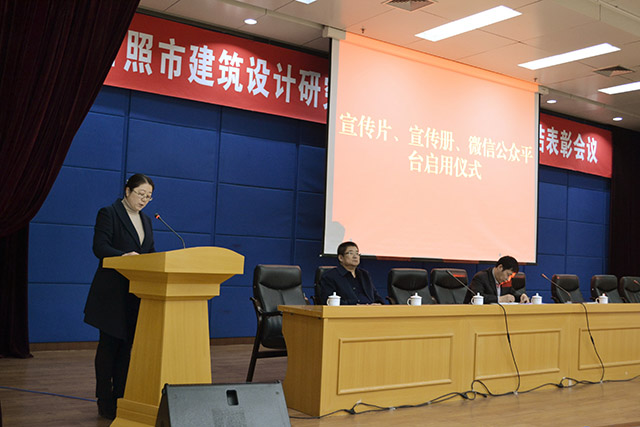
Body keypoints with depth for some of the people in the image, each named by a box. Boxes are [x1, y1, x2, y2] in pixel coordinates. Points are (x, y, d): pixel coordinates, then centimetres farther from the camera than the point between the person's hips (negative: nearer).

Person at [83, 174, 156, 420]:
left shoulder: (146, 220, 16)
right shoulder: (109, 214, -5)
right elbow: (99, 247, -15)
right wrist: (123, 255, -32)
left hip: (136, 293, 7)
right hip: (113, 293, -6)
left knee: (126, 346, 9)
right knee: (109, 345, -1)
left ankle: (120, 399, 16)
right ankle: (105, 402, 8)